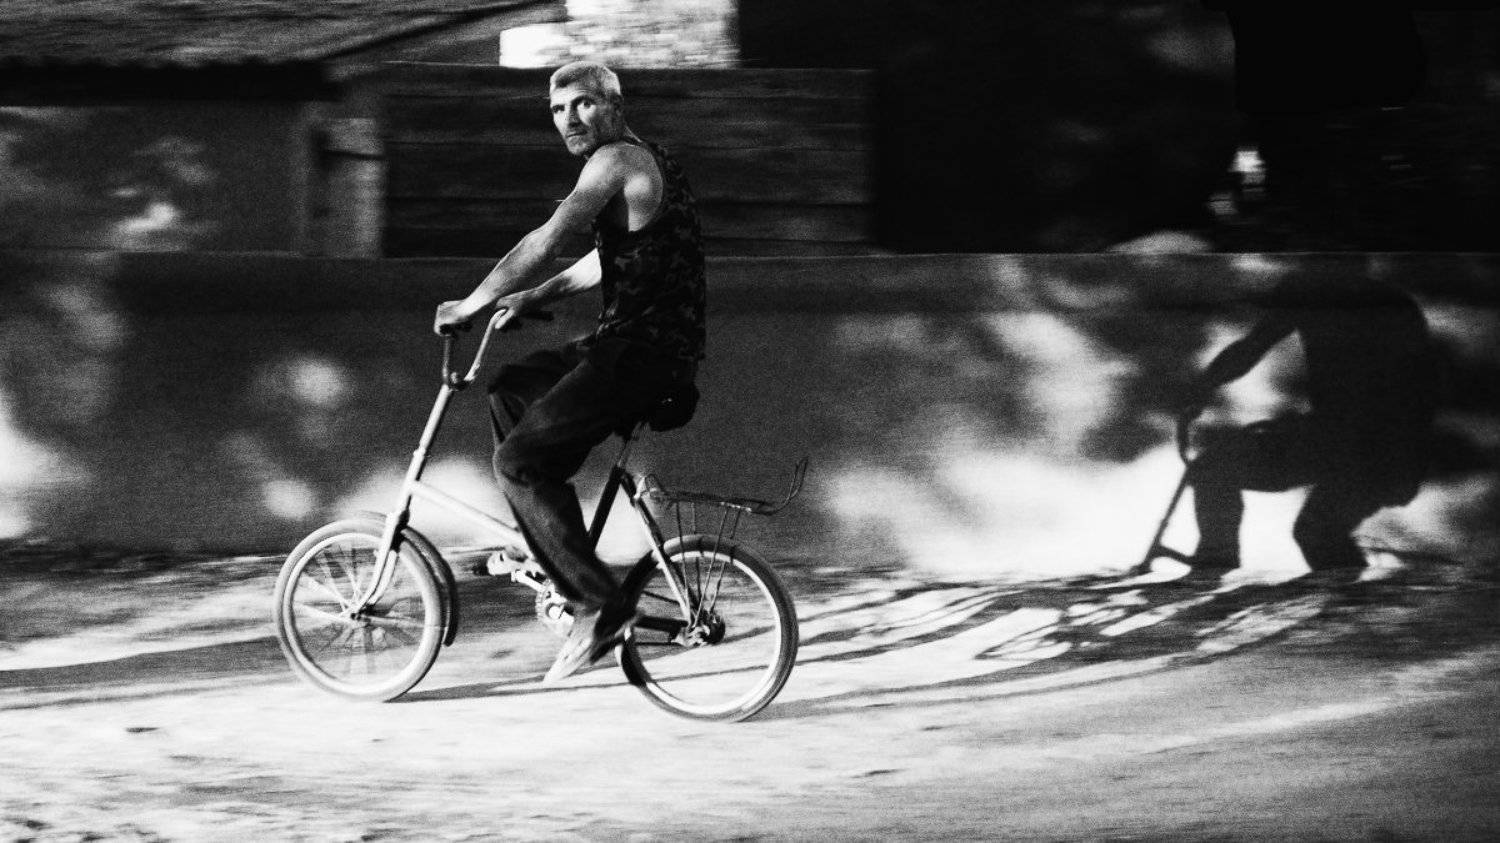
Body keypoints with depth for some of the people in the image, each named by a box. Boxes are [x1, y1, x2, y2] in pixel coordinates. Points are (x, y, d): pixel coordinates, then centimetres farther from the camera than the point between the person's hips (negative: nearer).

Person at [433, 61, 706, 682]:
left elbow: (548, 241, -20)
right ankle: (549, 545, 20)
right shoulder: (645, 162, 20)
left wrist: (471, 304, -14)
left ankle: (598, 607, -14)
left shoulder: (617, 160, -12)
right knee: (509, 390, 22)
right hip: (636, 341, 10)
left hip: (642, 351, -10)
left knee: (518, 461, -13)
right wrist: (534, 297, 28)